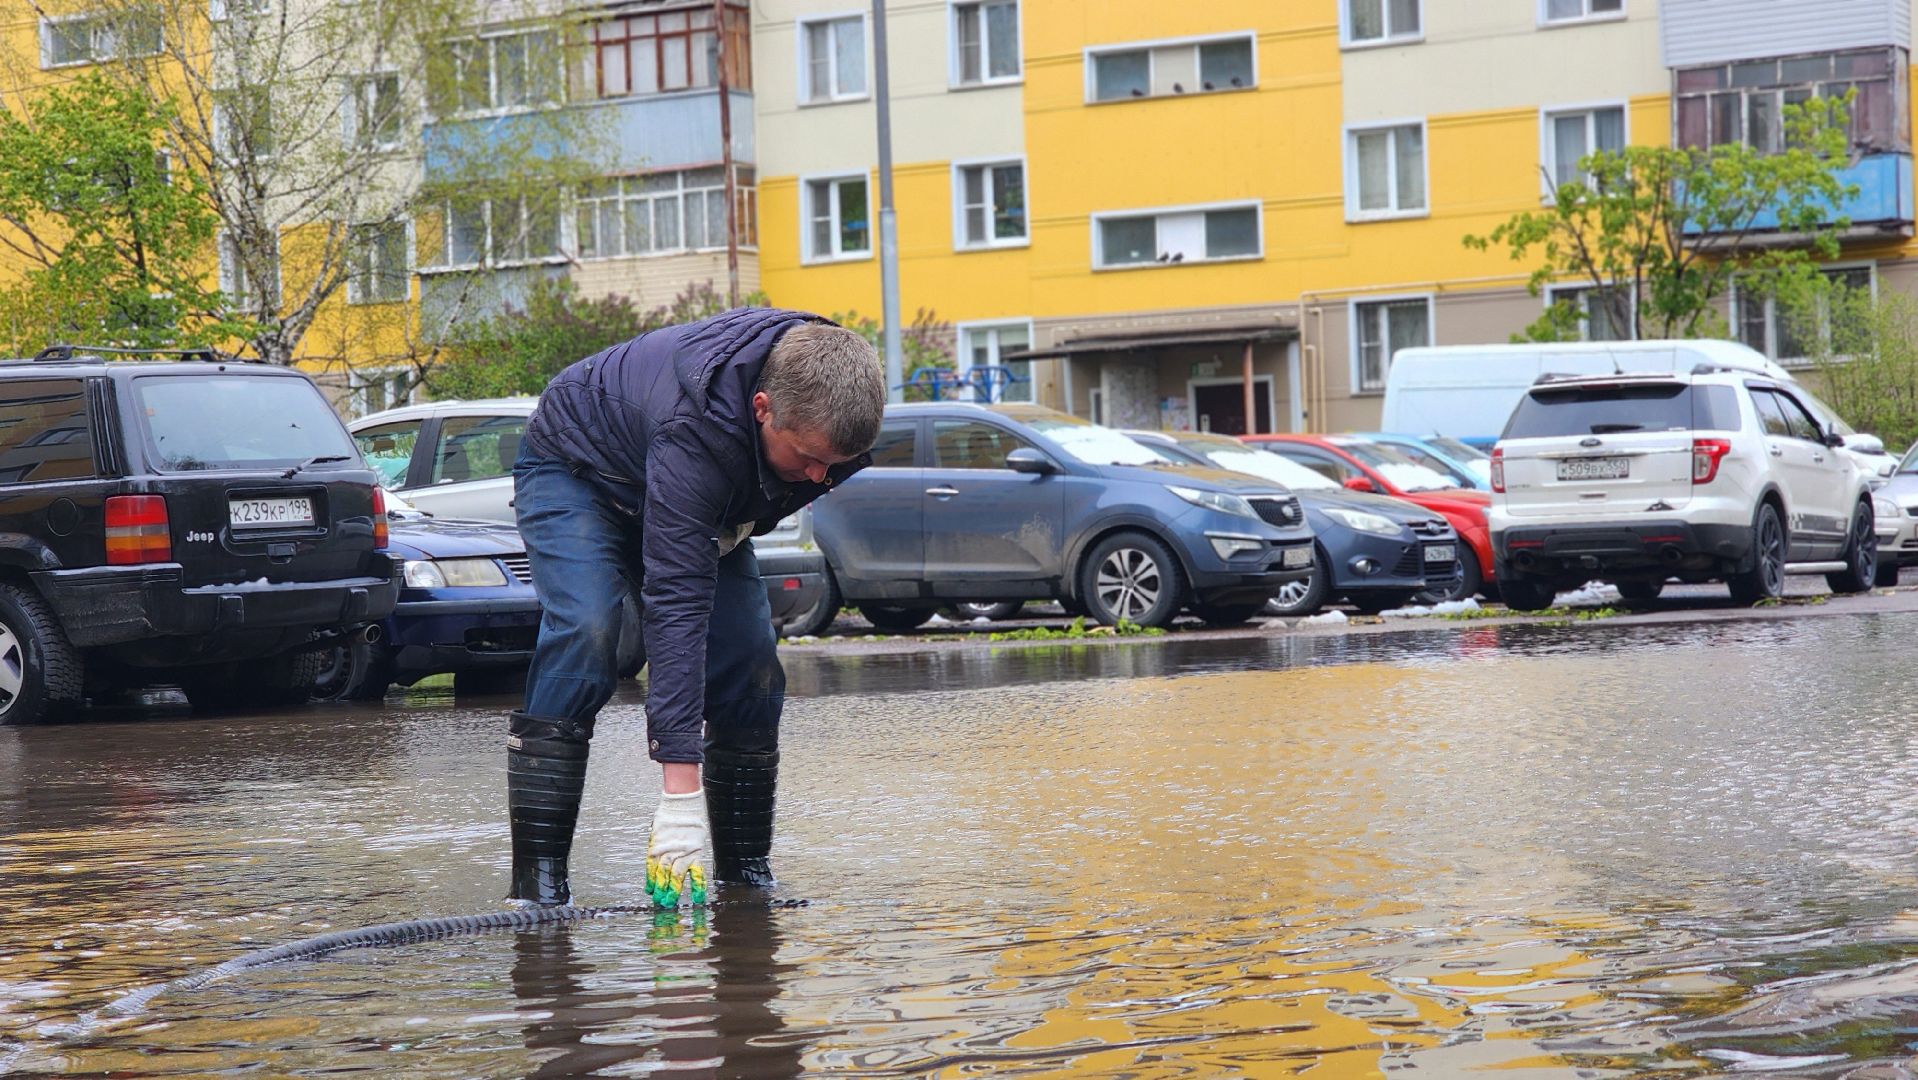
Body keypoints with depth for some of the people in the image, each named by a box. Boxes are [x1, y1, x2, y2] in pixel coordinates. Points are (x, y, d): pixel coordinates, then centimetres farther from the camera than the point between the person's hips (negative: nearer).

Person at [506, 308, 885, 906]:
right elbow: (675, 606, -47)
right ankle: (536, 878, -27)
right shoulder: (695, 434, -45)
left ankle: (745, 869, 1)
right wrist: (680, 795, -50)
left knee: (750, 654, -9)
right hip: (575, 470, -6)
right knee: (584, 633, -28)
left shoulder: (822, 397, -25)